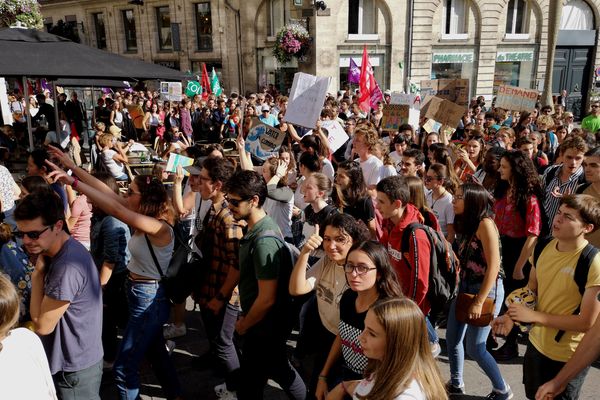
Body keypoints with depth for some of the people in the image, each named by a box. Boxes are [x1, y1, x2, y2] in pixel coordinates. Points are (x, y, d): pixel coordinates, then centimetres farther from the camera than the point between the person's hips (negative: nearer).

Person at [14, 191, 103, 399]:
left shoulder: (67, 267, -31)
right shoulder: (58, 251, 0)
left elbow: (42, 325, -20)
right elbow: (42, 315, 6)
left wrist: (37, 273, -19)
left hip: (75, 367, -9)